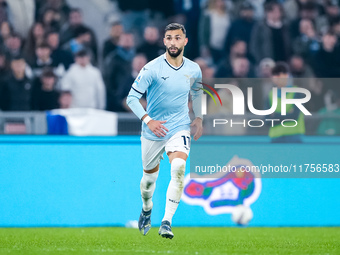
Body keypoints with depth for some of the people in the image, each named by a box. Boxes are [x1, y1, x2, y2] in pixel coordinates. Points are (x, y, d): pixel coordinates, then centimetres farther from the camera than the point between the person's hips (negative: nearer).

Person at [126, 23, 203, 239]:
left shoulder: (194, 70, 0)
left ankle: (167, 222, -25)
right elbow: (132, 97, -13)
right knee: (150, 176, 13)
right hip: (153, 131, -1)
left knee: (179, 169, -25)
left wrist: (199, 117, 12)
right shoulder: (152, 69, -13)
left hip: (180, 129, 1)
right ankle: (147, 209, 47)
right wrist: (148, 120, -26)